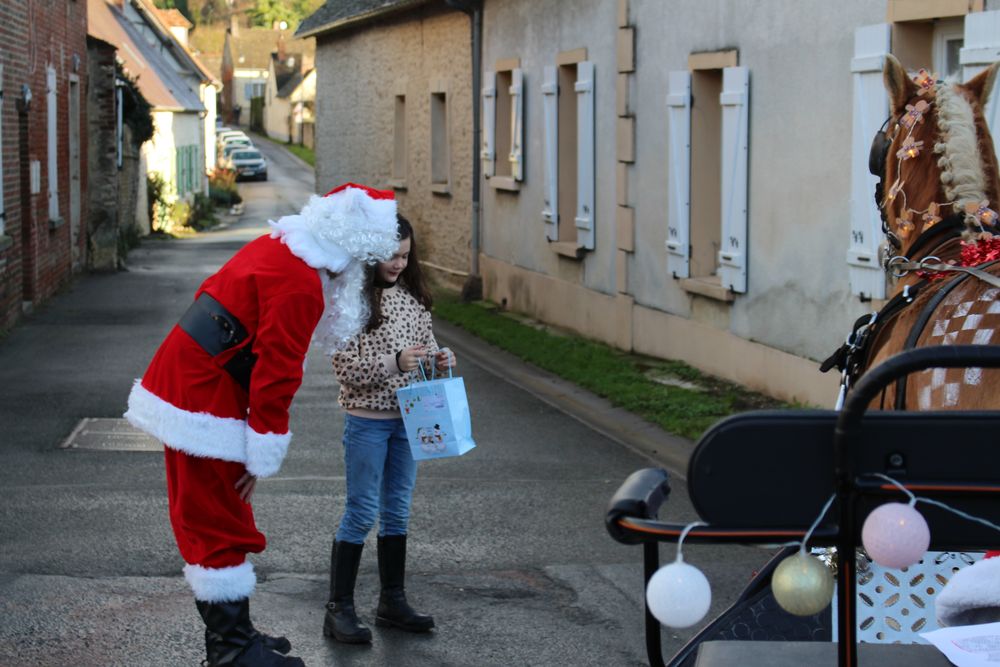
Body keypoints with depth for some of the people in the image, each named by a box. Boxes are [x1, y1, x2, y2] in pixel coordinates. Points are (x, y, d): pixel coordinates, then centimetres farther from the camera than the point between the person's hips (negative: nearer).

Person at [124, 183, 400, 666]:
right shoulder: (300, 283, -22)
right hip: (202, 403, -10)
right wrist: (262, 459, -14)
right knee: (221, 525, -3)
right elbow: (277, 373, -22)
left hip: (182, 385, 10)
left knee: (211, 519, 17)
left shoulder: (278, 247, 10)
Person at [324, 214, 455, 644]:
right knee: (362, 513, -3)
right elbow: (346, 370, -16)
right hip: (367, 420, -6)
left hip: (408, 417, 6)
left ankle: (392, 602, 22)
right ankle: (339, 609, 5)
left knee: (397, 511, 12)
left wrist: (438, 357, -6)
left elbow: (425, 339, 16)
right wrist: (395, 363, -27)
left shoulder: (411, 294, 5)